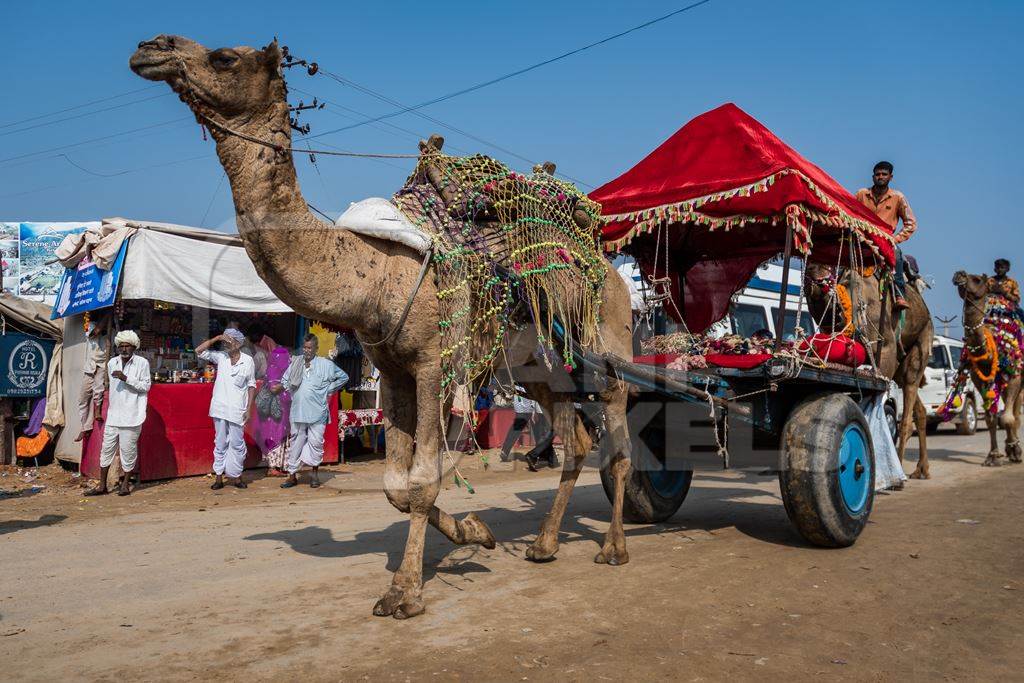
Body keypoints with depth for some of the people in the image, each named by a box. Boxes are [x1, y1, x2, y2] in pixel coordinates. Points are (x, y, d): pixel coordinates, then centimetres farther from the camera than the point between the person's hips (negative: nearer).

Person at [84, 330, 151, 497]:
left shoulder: (142, 363, -5)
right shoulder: (112, 363, 11)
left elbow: (146, 386, -8)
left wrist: (126, 378, -18)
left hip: (131, 415, -5)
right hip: (113, 414, 5)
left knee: (128, 450, 0)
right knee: (106, 448, 7)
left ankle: (126, 484, 13)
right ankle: (102, 485, 14)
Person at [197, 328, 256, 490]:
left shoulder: (248, 360, -3)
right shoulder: (221, 357, 3)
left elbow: (251, 385, 0)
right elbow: (199, 350, -1)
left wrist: (248, 408, -3)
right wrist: (216, 338, -10)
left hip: (237, 410, -2)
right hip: (220, 408, 2)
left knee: (237, 444, 6)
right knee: (220, 443, 9)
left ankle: (236, 476, 18)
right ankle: (219, 477, 16)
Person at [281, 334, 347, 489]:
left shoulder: (326, 365, -2)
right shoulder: (296, 363, 6)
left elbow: (343, 377, 7)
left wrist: (329, 389, 3)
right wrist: (291, 388, 5)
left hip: (317, 413, -2)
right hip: (298, 411, 2)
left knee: (315, 443, 0)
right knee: (296, 443, 7)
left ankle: (315, 473, 17)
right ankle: (292, 475, 13)